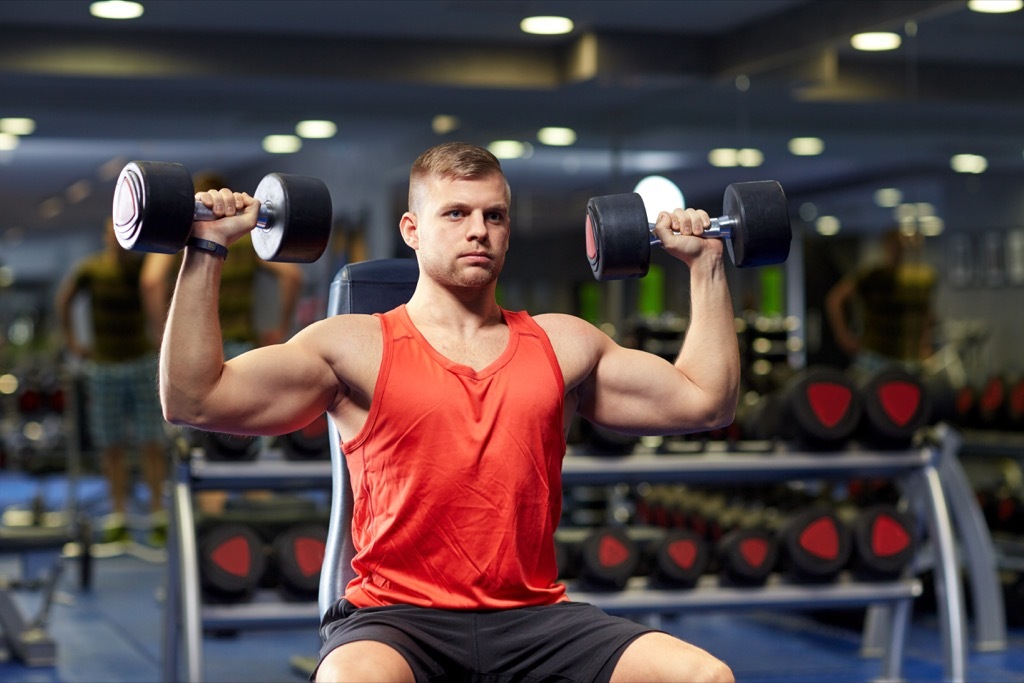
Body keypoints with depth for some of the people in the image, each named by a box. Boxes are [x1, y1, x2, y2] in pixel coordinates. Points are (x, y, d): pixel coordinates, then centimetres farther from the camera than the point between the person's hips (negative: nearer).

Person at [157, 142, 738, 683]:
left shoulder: (561, 345, 17)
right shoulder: (354, 348, 6)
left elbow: (706, 400, 21)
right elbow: (193, 400, -2)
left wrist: (706, 263, 22)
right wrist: (207, 252, -5)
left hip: (532, 613, 4)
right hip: (396, 614, -3)